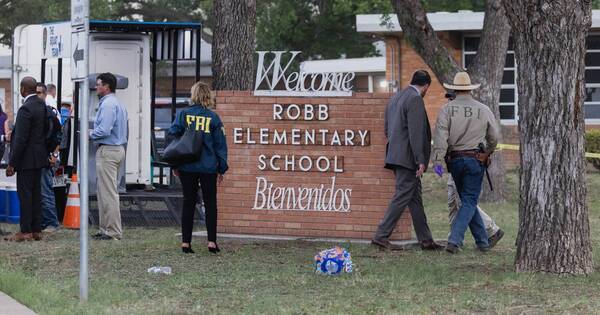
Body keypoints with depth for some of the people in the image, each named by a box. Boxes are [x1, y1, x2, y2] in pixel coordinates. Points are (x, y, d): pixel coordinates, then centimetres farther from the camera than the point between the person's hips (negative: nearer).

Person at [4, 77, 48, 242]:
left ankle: (25, 231, -3)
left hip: (27, 159, -9)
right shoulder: (43, 105, 8)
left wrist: (12, 163, -17)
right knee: (36, 193, 12)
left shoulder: (26, 109, -19)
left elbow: (21, 139, -21)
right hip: (39, 157, 9)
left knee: (24, 193, -4)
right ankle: (36, 230, 15)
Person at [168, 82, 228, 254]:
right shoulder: (213, 117, -2)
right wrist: (222, 168, 8)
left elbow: (173, 136, -3)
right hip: (209, 167, -1)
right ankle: (212, 241, 2)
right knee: (210, 203, 8)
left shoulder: (183, 114, -2)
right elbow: (220, 144, 1)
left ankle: (186, 242, 5)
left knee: (188, 203, 8)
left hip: (187, 167, 1)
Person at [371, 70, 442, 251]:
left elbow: (387, 129, 20)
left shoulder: (395, 98, 16)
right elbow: (415, 133, -19)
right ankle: (381, 236, -7)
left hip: (396, 154, 10)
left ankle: (425, 240, 14)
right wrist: (420, 161, -19)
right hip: (408, 158, -10)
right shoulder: (415, 100, -13)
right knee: (402, 197, -6)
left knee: (415, 199, 11)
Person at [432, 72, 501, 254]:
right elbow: (494, 137, 10)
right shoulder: (484, 110, 0)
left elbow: (440, 136, -15)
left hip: (455, 160, 1)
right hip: (475, 160, -1)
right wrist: (487, 153, 29)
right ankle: (454, 241, -16)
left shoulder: (447, 109, -4)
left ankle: (482, 242, 20)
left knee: (468, 201, 15)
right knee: (469, 202, 0)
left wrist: (437, 161, -18)